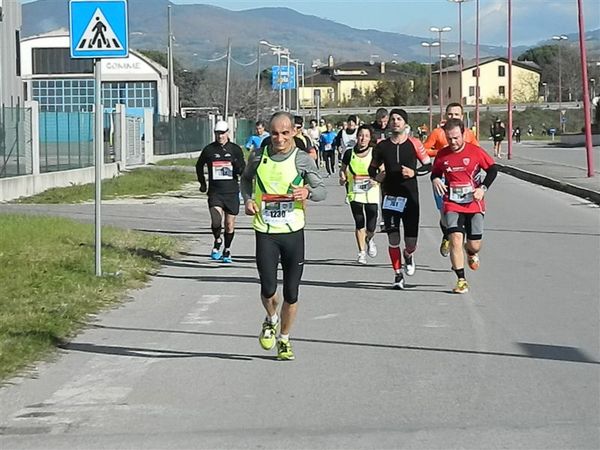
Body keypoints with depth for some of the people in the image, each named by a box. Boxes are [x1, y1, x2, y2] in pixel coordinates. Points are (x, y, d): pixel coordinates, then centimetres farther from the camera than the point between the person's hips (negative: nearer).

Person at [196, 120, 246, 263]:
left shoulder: (235, 149, 2)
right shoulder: (209, 149, 4)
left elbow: (243, 171, 2)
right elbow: (199, 166, 22)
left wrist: (238, 165, -20)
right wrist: (202, 183, 22)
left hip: (232, 192, 1)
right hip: (215, 192, -1)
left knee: (230, 224, 7)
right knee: (216, 221, -20)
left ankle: (227, 251, 28)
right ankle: (217, 241, 9)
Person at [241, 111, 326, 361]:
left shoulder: (303, 160, -5)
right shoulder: (258, 157, 0)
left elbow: (322, 190, 0)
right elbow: (246, 179, 19)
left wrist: (308, 192, -22)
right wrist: (248, 199, 0)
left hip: (293, 231, 0)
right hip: (265, 232, 0)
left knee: (291, 293, 5)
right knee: (268, 289, -9)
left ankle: (284, 339, 26)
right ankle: (271, 320, 25)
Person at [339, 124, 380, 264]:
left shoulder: (375, 153, -1)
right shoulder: (349, 153, 2)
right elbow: (343, 169, 14)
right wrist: (343, 177, -6)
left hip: (372, 192, -1)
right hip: (355, 192, 1)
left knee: (371, 227, -4)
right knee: (359, 223, -1)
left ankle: (369, 240, 31)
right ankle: (362, 252, 14)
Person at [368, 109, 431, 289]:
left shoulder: (414, 144, -1)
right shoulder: (382, 146, 4)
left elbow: (428, 166, 4)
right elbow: (372, 168, 16)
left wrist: (414, 172, -13)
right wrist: (376, 176, -6)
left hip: (410, 197, -1)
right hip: (390, 197, 1)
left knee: (411, 241, 1)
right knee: (393, 238, -5)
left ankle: (408, 255, 38)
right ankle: (398, 274, 8)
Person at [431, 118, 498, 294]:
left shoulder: (475, 151, -6)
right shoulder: (442, 155, 0)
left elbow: (492, 169, 3)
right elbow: (435, 172, 17)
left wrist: (483, 188, -10)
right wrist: (435, 179, -7)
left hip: (474, 204, 0)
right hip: (452, 205, 0)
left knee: (475, 245, 2)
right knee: (455, 239, -18)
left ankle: (471, 253, 43)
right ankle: (461, 280, -9)